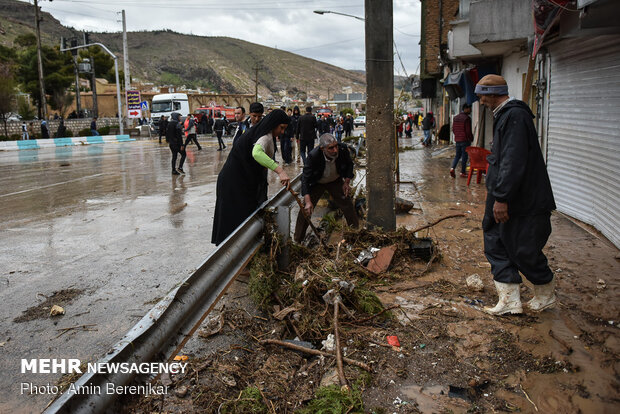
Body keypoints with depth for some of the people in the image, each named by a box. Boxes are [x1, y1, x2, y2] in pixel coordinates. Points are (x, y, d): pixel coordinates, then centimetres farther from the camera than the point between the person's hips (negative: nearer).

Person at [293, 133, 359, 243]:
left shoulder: (342, 149, -27)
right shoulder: (313, 156, -37)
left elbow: (349, 165, -3)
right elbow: (305, 178, -31)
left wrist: (347, 182, -10)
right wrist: (308, 201, -39)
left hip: (336, 181, 3)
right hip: (316, 183, -3)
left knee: (348, 205, 6)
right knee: (306, 210, -7)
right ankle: (297, 240, 10)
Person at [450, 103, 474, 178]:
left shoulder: (455, 118, 9)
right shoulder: (467, 118, -15)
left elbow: (453, 129, 14)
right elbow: (468, 131, -15)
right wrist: (471, 138, -2)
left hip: (457, 140, 7)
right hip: (465, 140, -7)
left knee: (457, 155, 15)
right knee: (464, 156, 2)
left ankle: (452, 168, -5)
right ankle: (462, 172, 6)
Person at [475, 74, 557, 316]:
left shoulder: (515, 116, -19)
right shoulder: (504, 115, 15)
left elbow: (513, 161, -26)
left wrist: (501, 197, -26)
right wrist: (493, 188, 24)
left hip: (524, 201, -10)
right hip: (506, 198, 10)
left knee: (524, 251, 1)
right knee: (495, 244, 10)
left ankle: (545, 295, 25)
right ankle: (509, 300, 17)